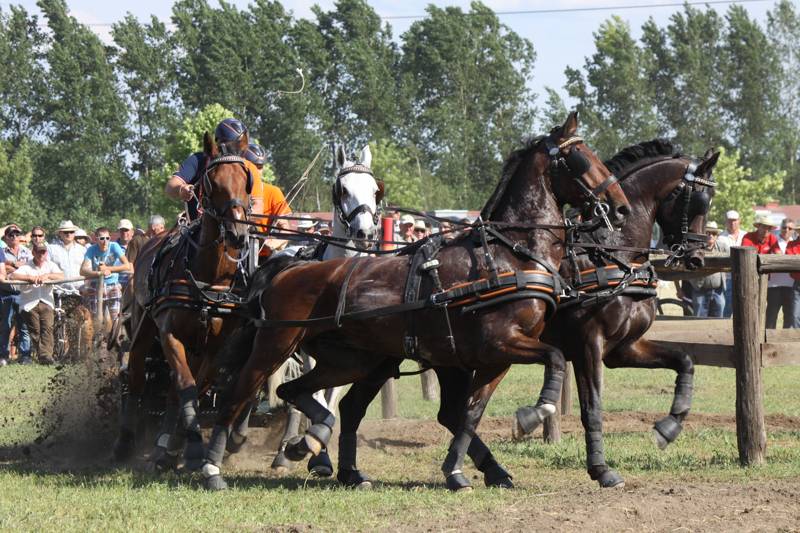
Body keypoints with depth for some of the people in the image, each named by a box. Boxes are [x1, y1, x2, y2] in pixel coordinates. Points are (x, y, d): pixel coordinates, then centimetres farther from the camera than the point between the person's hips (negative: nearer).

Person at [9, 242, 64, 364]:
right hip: (30, 303, -1)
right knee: (35, 330, -3)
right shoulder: (27, 267, 4)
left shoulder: (51, 265, 12)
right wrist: (30, 277, -22)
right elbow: (12, 276, -12)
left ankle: (46, 355, -23)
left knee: (47, 328, -15)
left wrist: (47, 276, -19)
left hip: (46, 303, 1)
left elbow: (61, 276, -4)